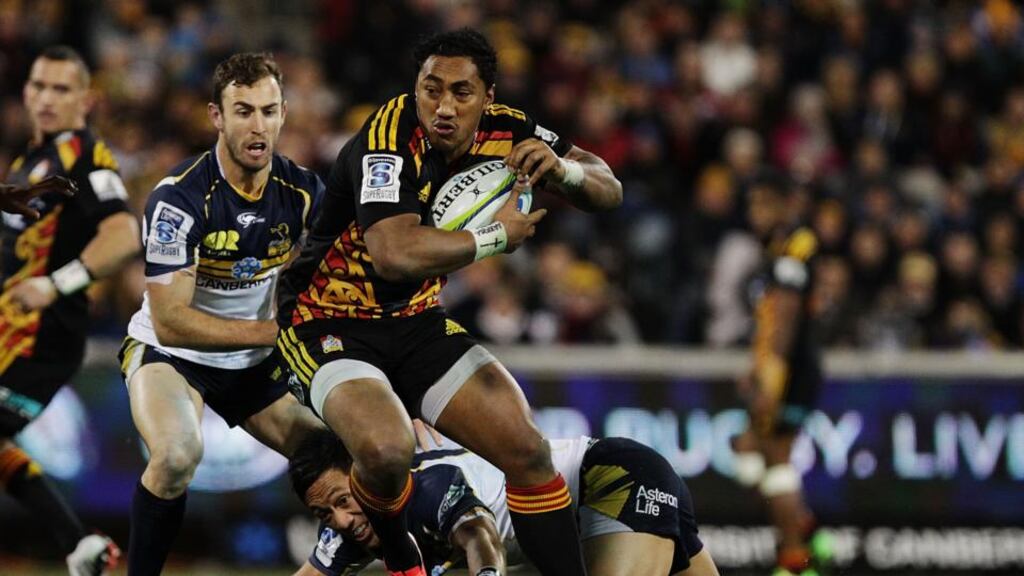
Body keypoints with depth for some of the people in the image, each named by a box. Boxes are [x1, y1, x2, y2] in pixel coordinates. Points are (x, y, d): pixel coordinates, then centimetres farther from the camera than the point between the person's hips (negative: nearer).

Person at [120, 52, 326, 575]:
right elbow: (170, 321, -26)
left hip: (254, 364, 6)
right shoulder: (180, 198, -25)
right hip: (168, 352, -6)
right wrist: (274, 330, -26)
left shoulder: (303, 191, -9)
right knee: (177, 454, -34)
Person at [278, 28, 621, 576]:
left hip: (417, 323, 7)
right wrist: (497, 234, -27)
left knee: (528, 452, -5)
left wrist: (564, 170, -21)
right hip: (328, 323, -7)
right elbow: (394, 255, -41)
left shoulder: (504, 131, -7)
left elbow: (608, 189, 3)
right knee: (386, 452, -31)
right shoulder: (393, 135, -27)